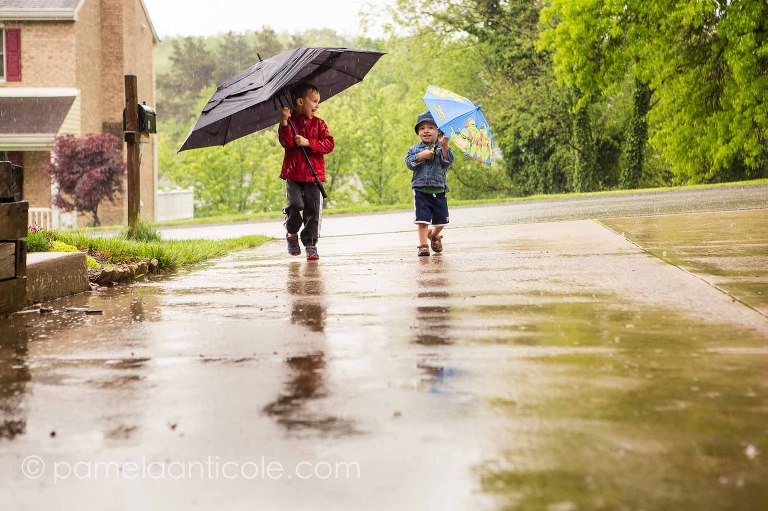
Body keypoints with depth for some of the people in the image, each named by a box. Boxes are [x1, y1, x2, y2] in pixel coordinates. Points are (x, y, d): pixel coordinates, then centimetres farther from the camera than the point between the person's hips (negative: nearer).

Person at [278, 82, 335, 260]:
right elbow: (286, 142, -13)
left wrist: (308, 143, -16)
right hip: (293, 173, -2)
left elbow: (329, 144, -5)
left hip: (314, 174, 2)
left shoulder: (319, 124, 8)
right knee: (295, 205, -11)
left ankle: (310, 243, 6)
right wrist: (284, 124, -27)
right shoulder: (290, 120, 2)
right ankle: (292, 233, 18)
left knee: (313, 210, -2)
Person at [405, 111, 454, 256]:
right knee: (422, 219, -7)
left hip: (439, 191, 1)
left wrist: (444, 146, -29)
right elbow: (409, 163, -5)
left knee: (441, 219, 9)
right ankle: (423, 245, 0)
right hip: (421, 190, -1)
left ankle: (434, 235, 38)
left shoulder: (442, 148, 2)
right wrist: (420, 156, -20)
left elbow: (448, 162, -14)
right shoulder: (415, 149, 7)